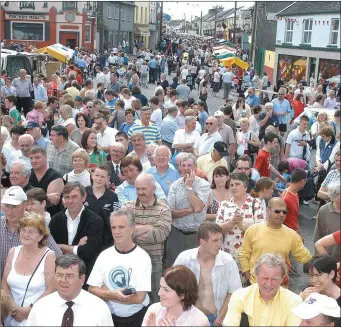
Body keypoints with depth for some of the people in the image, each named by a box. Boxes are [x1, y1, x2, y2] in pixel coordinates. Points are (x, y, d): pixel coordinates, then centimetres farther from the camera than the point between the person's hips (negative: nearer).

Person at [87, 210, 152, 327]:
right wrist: (114, 295, -20)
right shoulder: (104, 255, -2)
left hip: (136, 317, -2)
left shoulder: (143, 257, -12)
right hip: (109, 315, 2)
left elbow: (139, 298, -16)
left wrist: (104, 292, -11)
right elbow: (92, 289, -3)